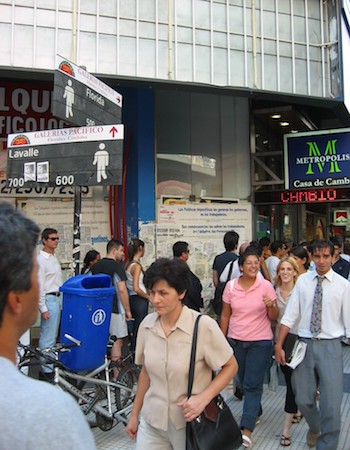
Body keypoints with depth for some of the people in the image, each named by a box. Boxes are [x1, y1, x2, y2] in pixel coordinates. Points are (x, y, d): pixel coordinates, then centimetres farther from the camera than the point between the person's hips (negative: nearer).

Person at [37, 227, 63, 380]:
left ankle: (49, 366, 23)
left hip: (56, 299, 9)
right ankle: (46, 371, 3)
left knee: (51, 336, 14)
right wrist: (43, 308, -18)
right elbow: (39, 285, -16)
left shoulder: (54, 258, 14)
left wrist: (60, 301, 16)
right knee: (48, 337, -5)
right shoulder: (41, 259, -13)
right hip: (48, 299, -9)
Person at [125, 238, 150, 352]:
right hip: (139, 300, -9)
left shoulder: (128, 264, 8)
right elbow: (136, 288, -23)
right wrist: (149, 297, -10)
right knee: (139, 329, -1)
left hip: (132, 299, 9)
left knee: (136, 329, 16)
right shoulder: (137, 266, -16)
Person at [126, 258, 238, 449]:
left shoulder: (203, 325, -19)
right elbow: (146, 371, 8)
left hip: (191, 422, -3)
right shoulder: (147, 324, -5)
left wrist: (203, 398, -20)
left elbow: (230, 367, -8)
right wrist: (134, 414, 13)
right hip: (152, 422, 3)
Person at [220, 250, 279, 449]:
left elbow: (274, 317, -3)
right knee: (245, 382, 17)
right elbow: (225, 315, 6)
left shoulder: (266, 286, -8)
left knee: (252, 385, -6)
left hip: (260, 342, -3)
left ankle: (247, 430, -4)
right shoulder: (231, 286, -2)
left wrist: (271, 306, -24)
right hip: (236, 341, 3)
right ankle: (256, 411, 41)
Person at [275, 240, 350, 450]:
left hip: (330, 346, -2)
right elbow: (290, 316, 1)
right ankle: (315, 427, 47)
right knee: (303, 399, 14)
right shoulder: (303, 280, 1)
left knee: (331, 404, 0)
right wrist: (279, 345, 0)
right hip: (305, 344, 2)